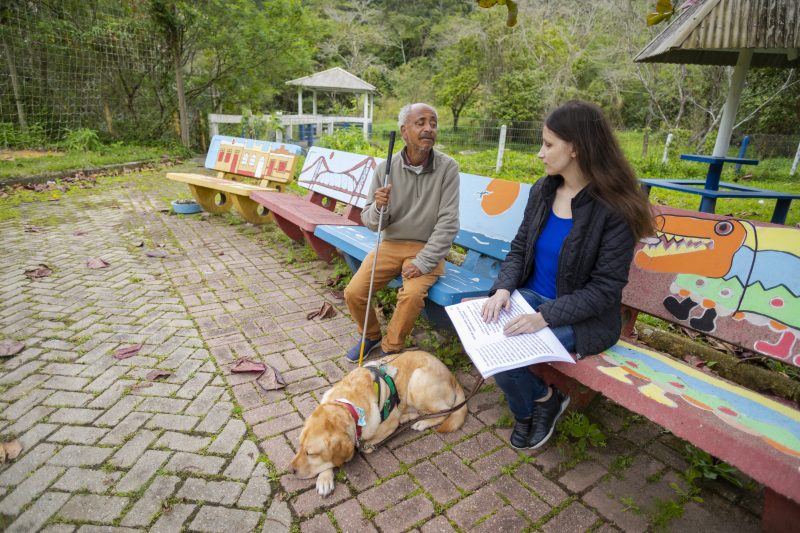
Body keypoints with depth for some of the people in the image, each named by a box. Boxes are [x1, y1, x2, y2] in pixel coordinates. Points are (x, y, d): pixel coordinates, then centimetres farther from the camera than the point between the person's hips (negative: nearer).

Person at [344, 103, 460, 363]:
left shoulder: (447, 168, -10)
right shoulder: (386, 168, -5)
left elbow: (448, 223, -13)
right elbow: (370, 221, 0)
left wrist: (423, 262, -19)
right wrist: (378, 208, -24)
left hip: (427, 248, -2)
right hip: (390, 244, 3)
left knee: (413, 294, -28)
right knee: (354, 293, -11)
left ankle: (390, 349, -1)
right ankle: (371, 335, 21)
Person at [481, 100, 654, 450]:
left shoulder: (615, 210, -17)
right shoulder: (542, 191, 2)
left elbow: (605, 288, -18)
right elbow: (518, 250, 6)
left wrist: (546, 316, -29)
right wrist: (504, 287, -14)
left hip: (583, 317, -5)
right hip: (531, 297, 6)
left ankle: (544, 399, 11)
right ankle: (532, 406, 9)